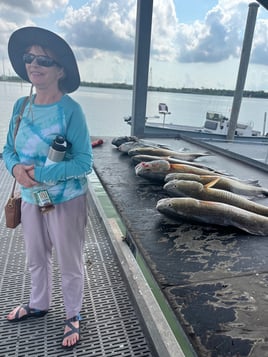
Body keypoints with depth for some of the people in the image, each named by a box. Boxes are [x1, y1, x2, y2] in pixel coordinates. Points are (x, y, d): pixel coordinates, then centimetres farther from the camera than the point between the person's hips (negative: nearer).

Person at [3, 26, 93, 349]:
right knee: (35, 259, 24)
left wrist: (39, 173, -24)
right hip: (31, 198, 6)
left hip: (66, 201, -5)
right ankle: (38, 305, 51)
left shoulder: (70, 109, -18)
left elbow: (84, 162, -19)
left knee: (69, 264, 12)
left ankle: (73, 317, 38)